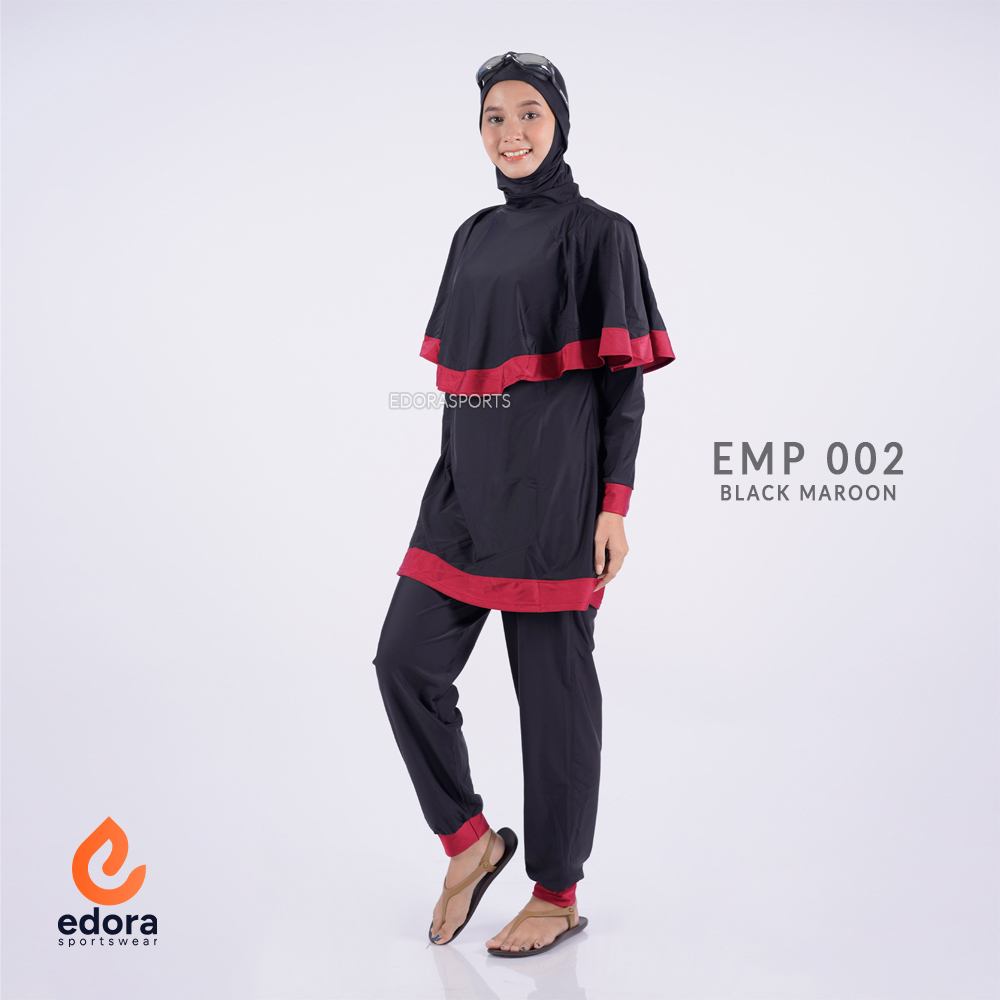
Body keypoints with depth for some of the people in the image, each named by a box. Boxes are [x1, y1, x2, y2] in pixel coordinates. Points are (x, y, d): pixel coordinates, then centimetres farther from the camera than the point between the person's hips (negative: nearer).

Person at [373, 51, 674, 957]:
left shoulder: (597, 232, -2)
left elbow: (623, 381, -6)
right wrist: (448, 488, 17)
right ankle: (471, 842, 21)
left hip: (554, 491, -6)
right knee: (407, 661, 1)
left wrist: (613, 506, -13)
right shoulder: (475, 236, 17)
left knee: (552, 687, 1)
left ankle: (558, 894, 18)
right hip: (467, 486, 7)